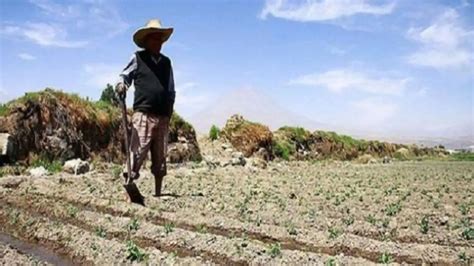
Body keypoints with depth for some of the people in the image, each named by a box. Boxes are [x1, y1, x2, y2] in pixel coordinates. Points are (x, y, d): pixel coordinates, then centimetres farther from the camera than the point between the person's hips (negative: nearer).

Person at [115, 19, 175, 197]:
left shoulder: (166, 62, 17)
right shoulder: (138, 58, 6)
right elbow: (125, 74, 6)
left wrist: (169, 110, 13)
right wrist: (121, 84, -17)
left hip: (163, 117, 5)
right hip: (143, 114, -4)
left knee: (160, 159, 10)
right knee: (137, 154, -10)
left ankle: (158, 194, 19)